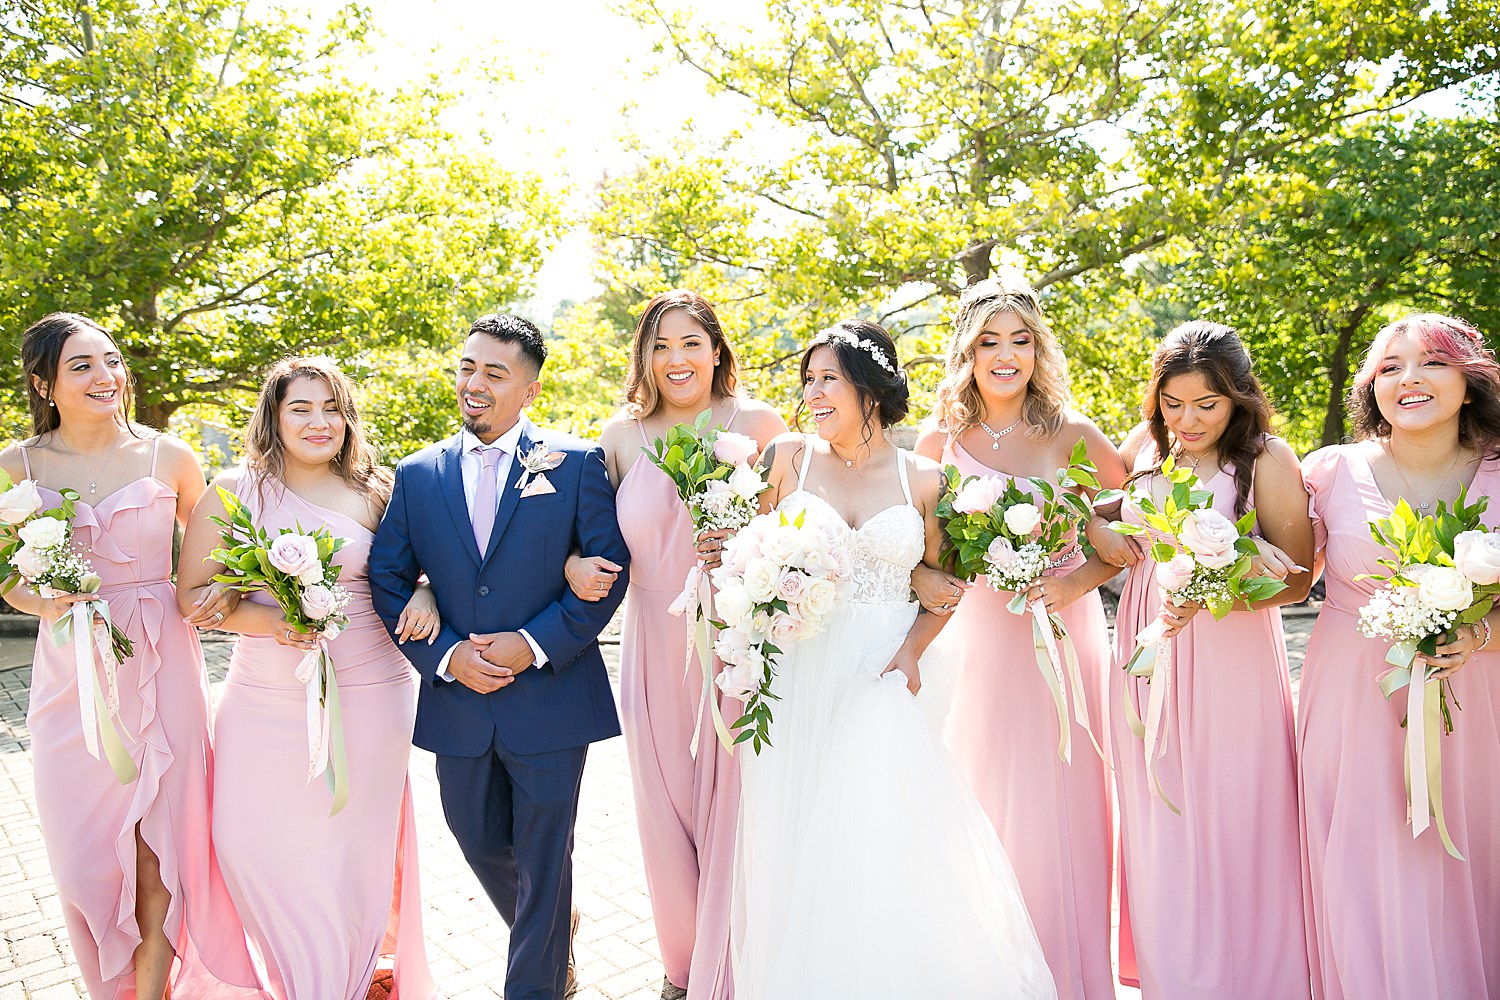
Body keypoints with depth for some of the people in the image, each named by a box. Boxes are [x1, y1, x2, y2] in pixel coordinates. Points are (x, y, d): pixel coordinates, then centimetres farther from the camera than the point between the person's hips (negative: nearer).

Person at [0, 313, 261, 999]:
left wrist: (218, 594, -10)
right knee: (83, 848, 9)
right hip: (71, 675, 1)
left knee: (159, 842, 4)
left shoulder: (168, 457, -2)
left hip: (161, 666, -1)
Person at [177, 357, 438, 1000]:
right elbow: (192, 595, 0)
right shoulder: (233, 491, 0)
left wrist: (423, 594, -11)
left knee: (356, 845, 8)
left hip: (366, 697, 0)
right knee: (255, 844, 5)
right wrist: (264, 619, -18)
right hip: (266, 700, 1)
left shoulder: (372, 494, 2)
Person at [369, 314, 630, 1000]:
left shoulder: (577, 464, -4)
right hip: (457, 697, 4)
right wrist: (446, 655, -10)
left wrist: (535, 644, -17)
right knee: (480, 841, 20)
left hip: (551, 696, -3)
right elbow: (388, 580, 3)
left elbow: (610, 567, -8)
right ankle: (554, 933, 49)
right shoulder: (417, 475, 5)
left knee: (543, 859, 9)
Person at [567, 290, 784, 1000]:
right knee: (666, 812, 13)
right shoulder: (621, 436, 3)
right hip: (656, 646, 3)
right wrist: (573, 567, -8)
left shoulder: (758, 424, -4)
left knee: (731, 808, 5)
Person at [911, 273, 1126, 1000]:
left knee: (1061, 809, 5)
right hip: (975, 637, 1)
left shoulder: (1074, 437, -3)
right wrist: (921, 578, -15)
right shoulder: (941, 441, 0)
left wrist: (1077, 581, -13)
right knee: (981, 804, 9)